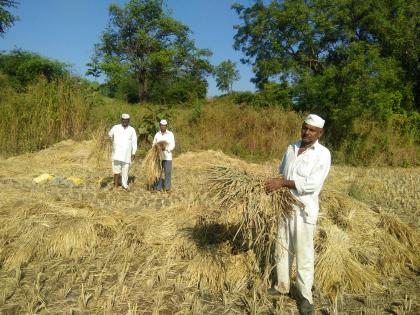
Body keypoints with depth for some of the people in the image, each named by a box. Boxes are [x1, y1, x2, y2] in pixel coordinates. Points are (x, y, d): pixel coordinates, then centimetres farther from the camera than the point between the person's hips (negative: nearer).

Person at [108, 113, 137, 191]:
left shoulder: (132, 130, 3)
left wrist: (133, 153, 0)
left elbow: (134, 142, 4)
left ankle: (125, 185, 15)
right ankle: (115, 185, 9)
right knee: (116, 169, 0)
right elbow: (110, 134, 20)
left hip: (127, 154, 0)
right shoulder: (115, 127, 2)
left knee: (125, 170, 4)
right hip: (117, 153, 0)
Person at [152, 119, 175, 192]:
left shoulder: (170, 134, -1)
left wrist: (166, 148, -20)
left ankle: (167, 188, 8)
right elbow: (154, 144, 9)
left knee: (168, 172, -2)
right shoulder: (157, 134, 6)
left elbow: (173, 145, -4)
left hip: (167, 156, -2)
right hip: (158, 156, 2)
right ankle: (158, 187, 11)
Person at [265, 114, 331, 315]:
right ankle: (282, 285, 34)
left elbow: (312, 184, -21)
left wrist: (283, 183, -22)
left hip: (304, 208, -6)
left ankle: (305, 296, 18)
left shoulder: (323, 154, -12)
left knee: (303, 253, 2)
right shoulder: (291, 148, 7)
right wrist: (277, 185, -1)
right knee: (282, 247, 16)